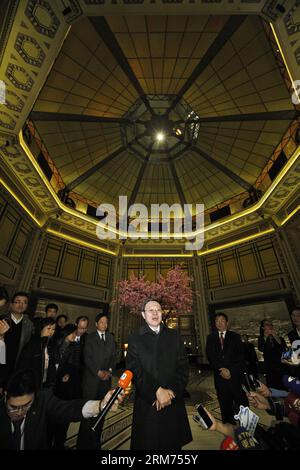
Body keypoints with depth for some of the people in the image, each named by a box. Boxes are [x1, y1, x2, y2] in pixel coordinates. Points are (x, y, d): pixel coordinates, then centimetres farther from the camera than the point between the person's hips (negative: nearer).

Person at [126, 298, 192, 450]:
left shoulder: (174, 336, 2)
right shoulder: (135, 339, -4)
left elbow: (183, 366, -1)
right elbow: (134, 370, -11)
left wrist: (172, 391, -11)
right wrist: (157, 391, -16)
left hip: (173, 401, 2)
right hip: (147, 402, -2)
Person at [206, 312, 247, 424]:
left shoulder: (235, 337, 4)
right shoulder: (211, 338, 6)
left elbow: (240, 356, -2)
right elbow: (210, 356, 1)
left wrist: (230, 370, -11)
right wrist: (221, 369, -11)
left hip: (235, 375, -1)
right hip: (220, 376, 1)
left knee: (241, 402, 0)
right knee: (224, 405, 6)